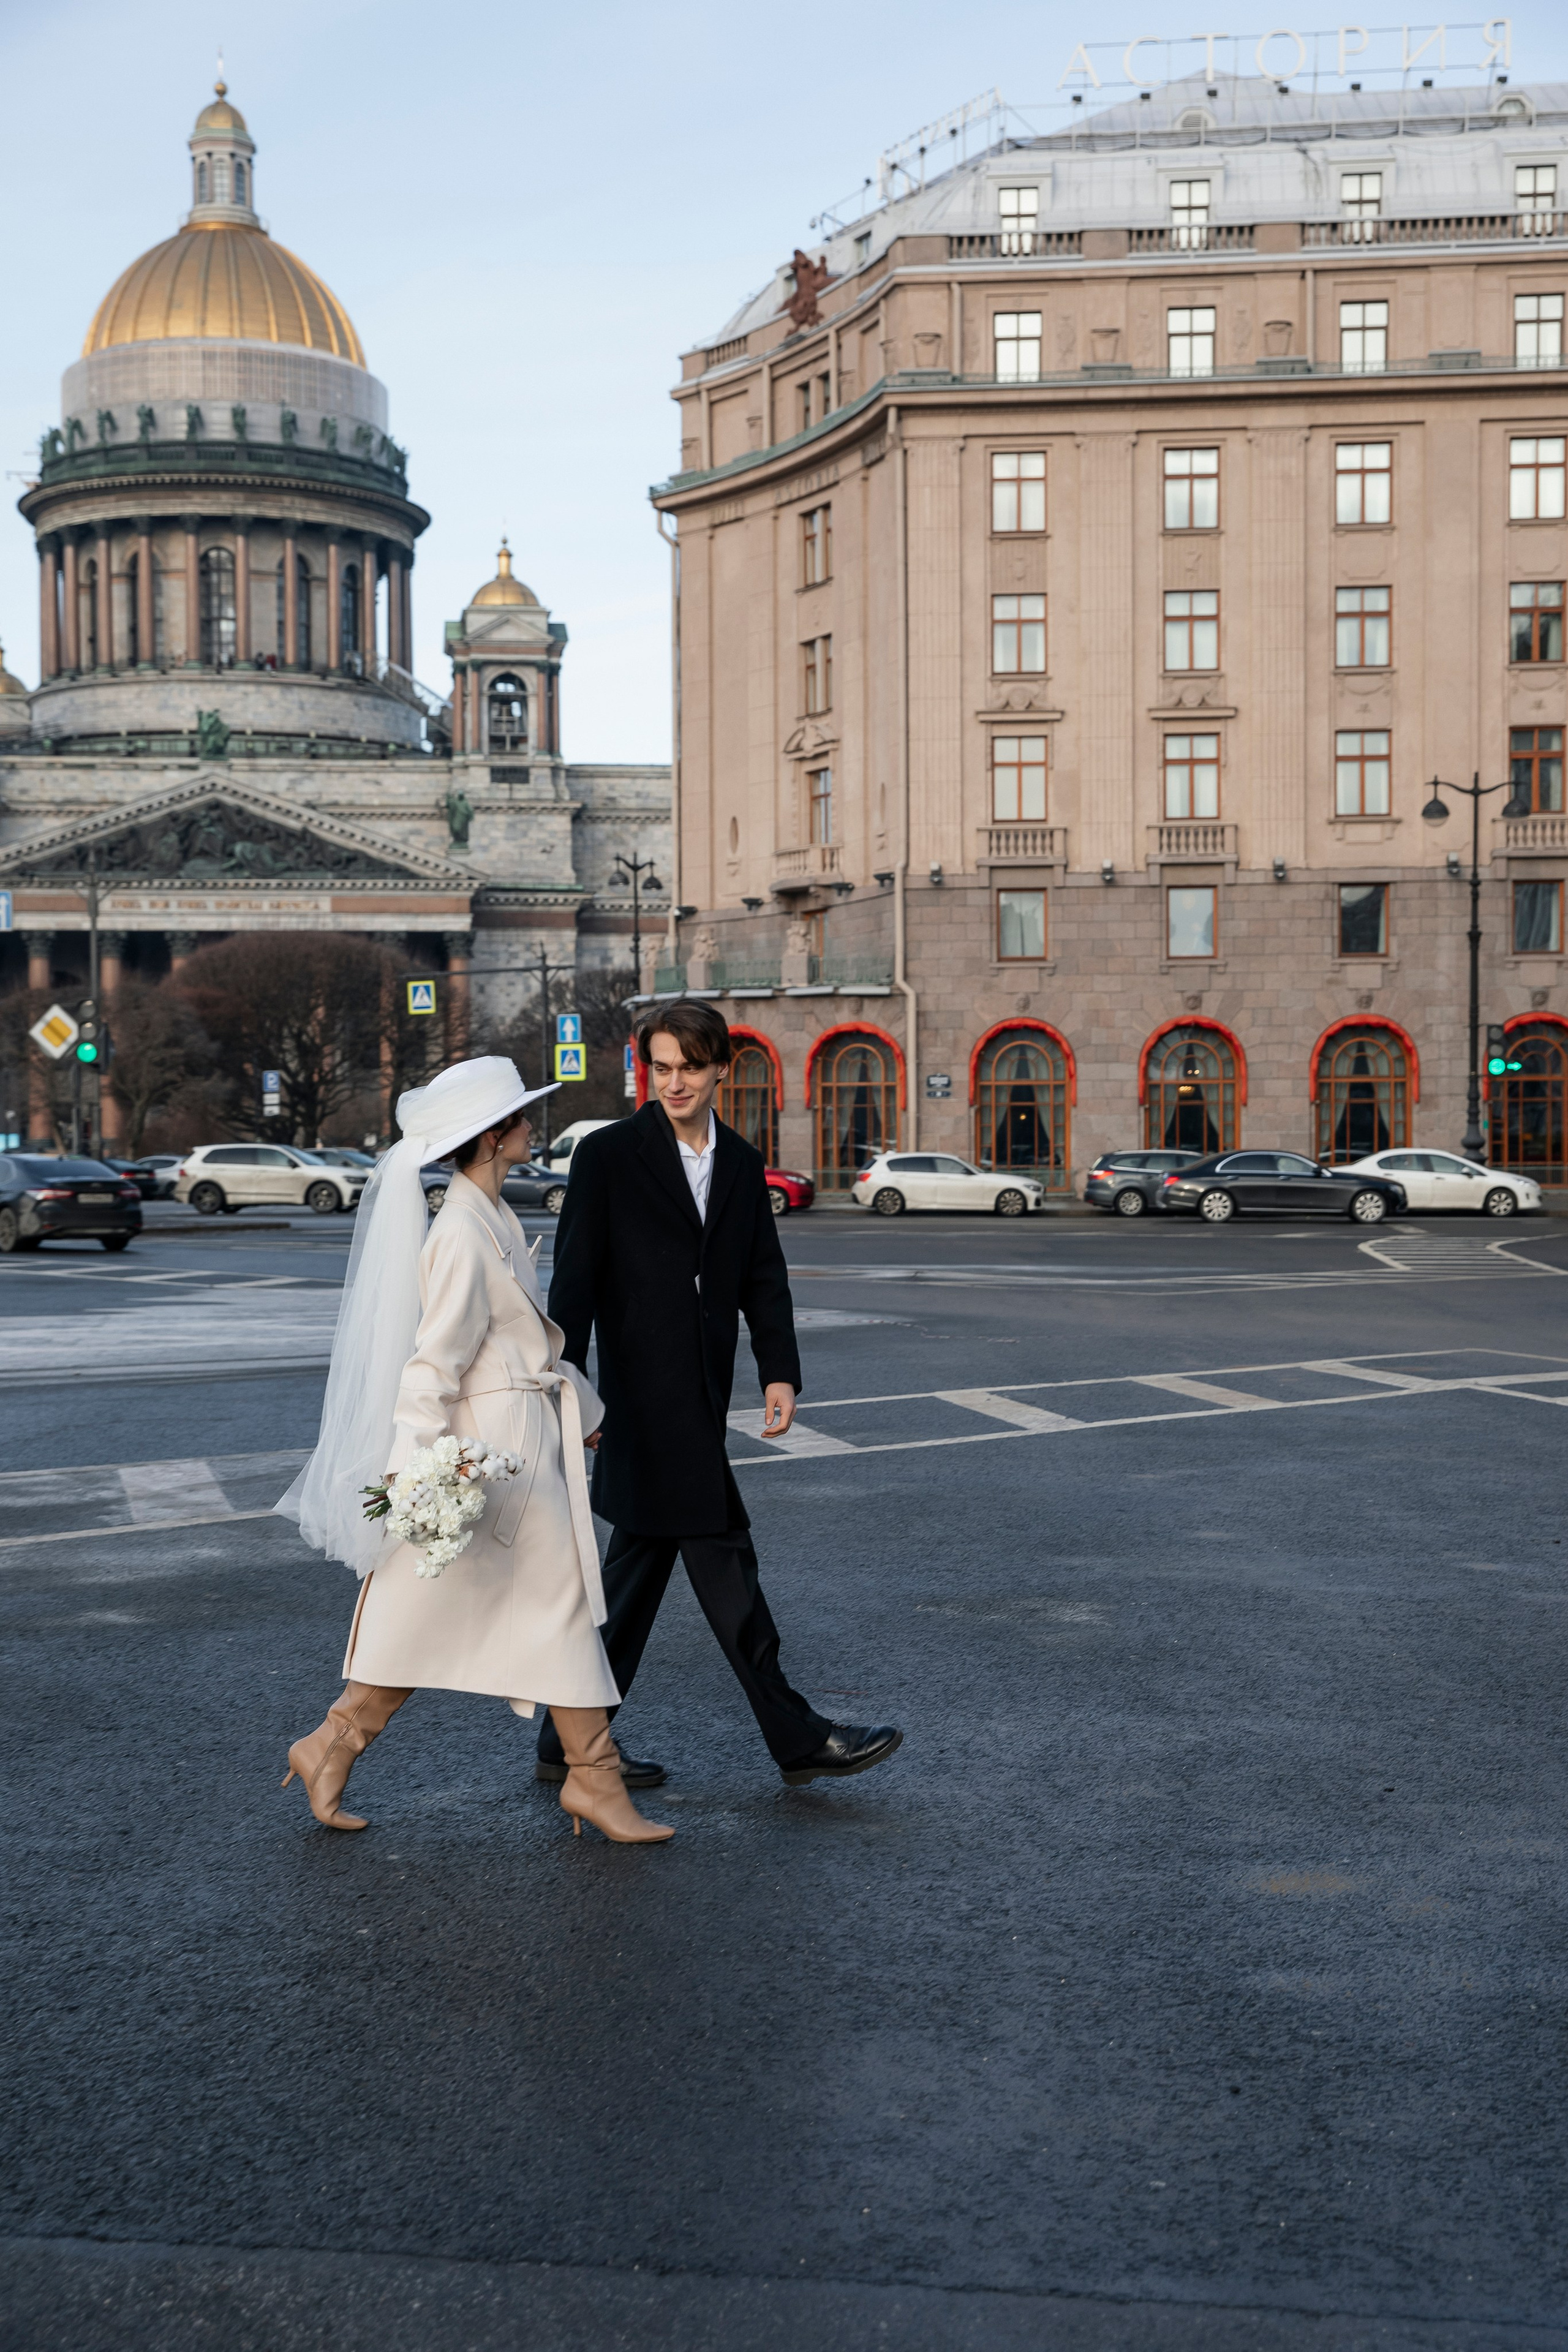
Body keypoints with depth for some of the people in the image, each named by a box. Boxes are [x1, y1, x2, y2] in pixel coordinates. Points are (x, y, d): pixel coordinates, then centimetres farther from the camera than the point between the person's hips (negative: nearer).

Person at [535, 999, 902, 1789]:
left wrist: (780, 1372, -2)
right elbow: (574, 1280, -8)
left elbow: (763, 1277, 11)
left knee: (641, 1562, 12)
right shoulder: (607, 1156, -6)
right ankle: (797, 1738, 4)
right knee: (721, 1555, -5)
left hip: (700, 1397, 7)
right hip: (648, 1392, -7)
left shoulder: (742, 1164, 12)